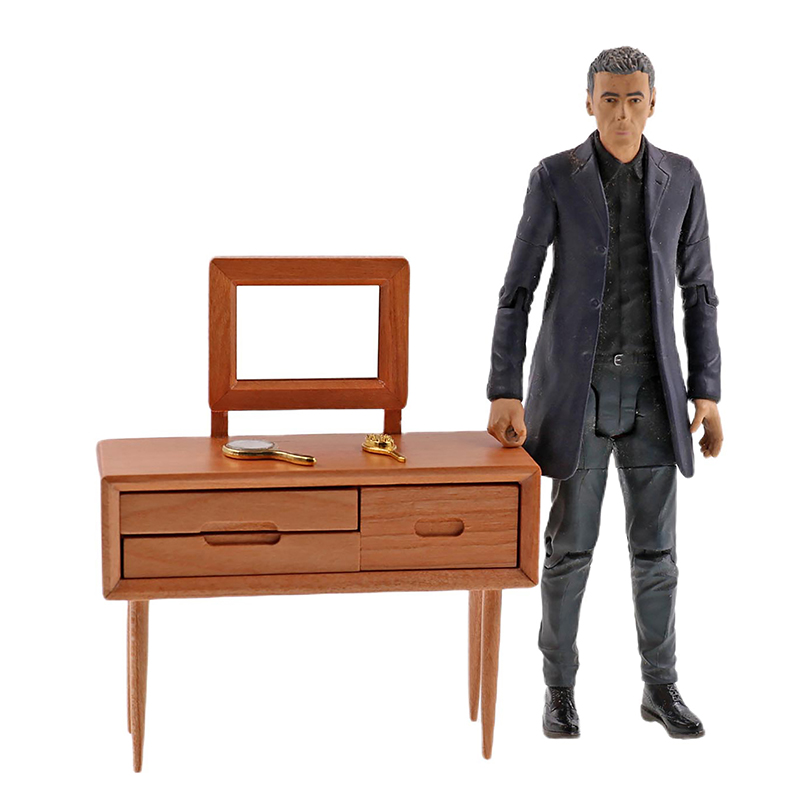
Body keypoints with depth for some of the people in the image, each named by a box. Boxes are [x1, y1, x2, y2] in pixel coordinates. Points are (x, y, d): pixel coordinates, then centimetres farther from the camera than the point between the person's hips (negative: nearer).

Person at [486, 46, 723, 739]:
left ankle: (661, 687, 21)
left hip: (651, 388, 3)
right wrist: (504, 393, -11)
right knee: (570, 544, 2)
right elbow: (518, 289, -4)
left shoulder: (681, 178, 4)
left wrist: (707, 392, 2)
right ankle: (561, 689, 17)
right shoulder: (554, 177, -5)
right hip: (576, 384, -2)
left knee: (656, 546, 7)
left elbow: (698, 291, 7)